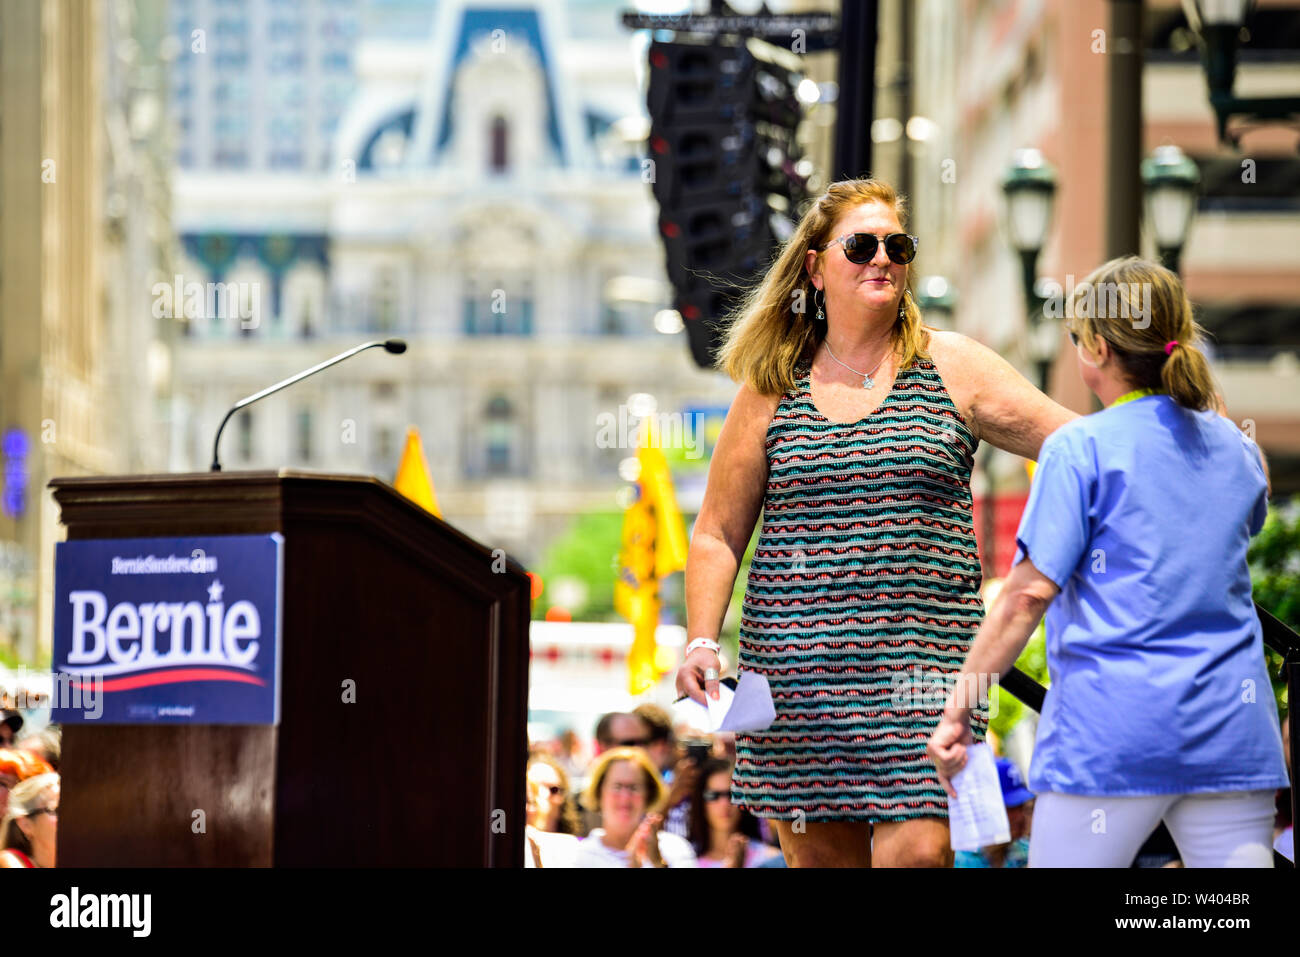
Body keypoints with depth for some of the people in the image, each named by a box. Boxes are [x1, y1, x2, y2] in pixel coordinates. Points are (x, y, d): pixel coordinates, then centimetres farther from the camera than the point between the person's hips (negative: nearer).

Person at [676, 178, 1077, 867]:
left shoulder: (951, 368, 7)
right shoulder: (771, 388, 10)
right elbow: (718, 534, 12)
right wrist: (701, 641, 0)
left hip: (922, 652, -2)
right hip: (798, 664, 2)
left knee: (917, 849, -14)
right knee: (817, 854, 3)